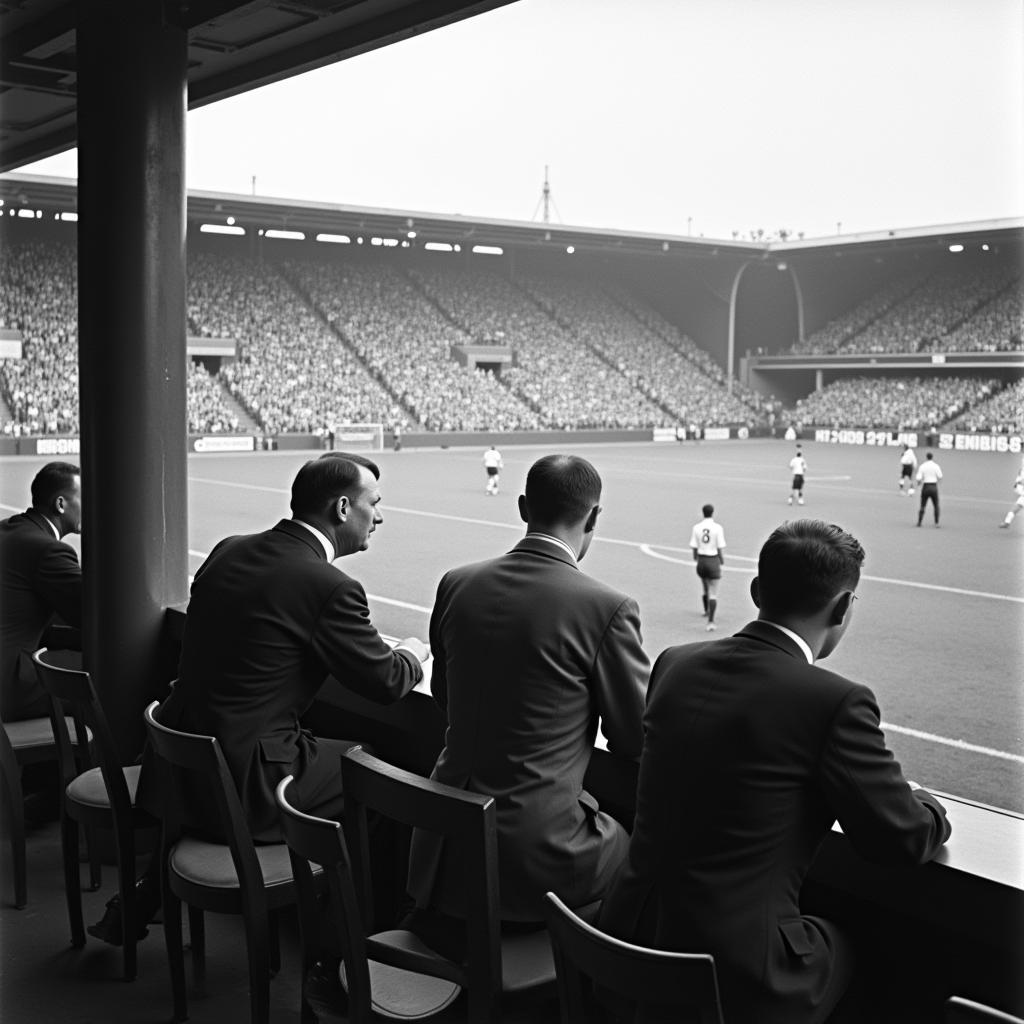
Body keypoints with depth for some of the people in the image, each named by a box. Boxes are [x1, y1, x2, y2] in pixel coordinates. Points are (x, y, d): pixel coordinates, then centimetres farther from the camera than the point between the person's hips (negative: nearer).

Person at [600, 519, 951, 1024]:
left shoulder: (674, 664, 2)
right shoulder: (836, 701, -16)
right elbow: (903, 840, -6)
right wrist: (924, 803, 17)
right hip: (736, 981, -5)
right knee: (844, 940, 24)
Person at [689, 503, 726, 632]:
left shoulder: (696, 527, -3)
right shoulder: (717, 528, -11)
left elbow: (694, 547, 0)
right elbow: (719, 548, -9)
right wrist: (722, 559, 10)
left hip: (701, 560, 4)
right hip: (713, 560, -4)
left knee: (706, 588, 27)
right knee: (713, 593, -1)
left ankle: (707, 610, 50)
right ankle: (711, 621, -11)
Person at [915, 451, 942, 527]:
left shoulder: (922, 466, -2)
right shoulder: (936, 465, -4)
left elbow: (919, 479, -8)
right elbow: (940, 477, -11)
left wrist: (919, 482, 14)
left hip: (925, 487, 1)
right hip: (934, 486, -1)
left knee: (922, 505, 10)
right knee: (936, 506, 10)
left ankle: (919, 522, 5)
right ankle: (936, 522, 4)